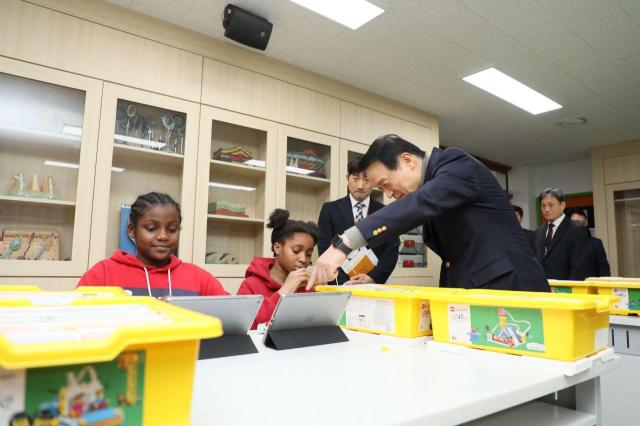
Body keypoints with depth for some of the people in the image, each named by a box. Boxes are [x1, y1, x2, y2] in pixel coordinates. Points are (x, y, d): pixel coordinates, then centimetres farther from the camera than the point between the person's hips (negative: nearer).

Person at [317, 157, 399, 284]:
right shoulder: (330, 209, 3)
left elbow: (392, 250, 0)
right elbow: (325, 249, -3)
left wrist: (373, 277, -14)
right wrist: (344, 282, -14)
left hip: (374, 284, 1)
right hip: (340, 285, -1)